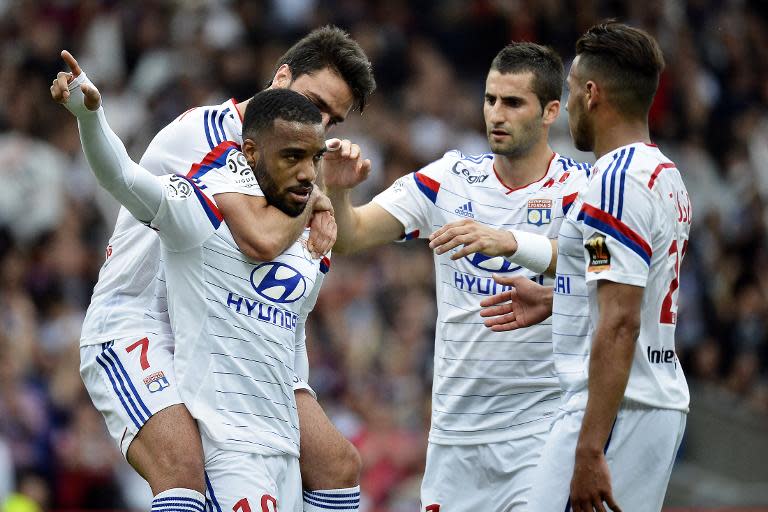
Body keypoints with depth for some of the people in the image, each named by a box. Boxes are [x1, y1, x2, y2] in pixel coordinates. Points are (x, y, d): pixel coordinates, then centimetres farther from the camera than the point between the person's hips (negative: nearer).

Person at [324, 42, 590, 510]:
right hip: (455, 426, 4)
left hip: (542, 423, -4)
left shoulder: (578, 187, -6)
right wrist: (337, 191, -18)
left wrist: (510, 241, -42)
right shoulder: (450, 179, 6)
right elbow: (352, 236, 3)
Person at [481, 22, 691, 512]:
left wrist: (589, 451, -24)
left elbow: (620, 324, -22)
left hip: (615, 409, -10)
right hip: (663, 403, 10)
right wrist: (554, 300, 31)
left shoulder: (616, 182, -15)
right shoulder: (668, 176, 14)